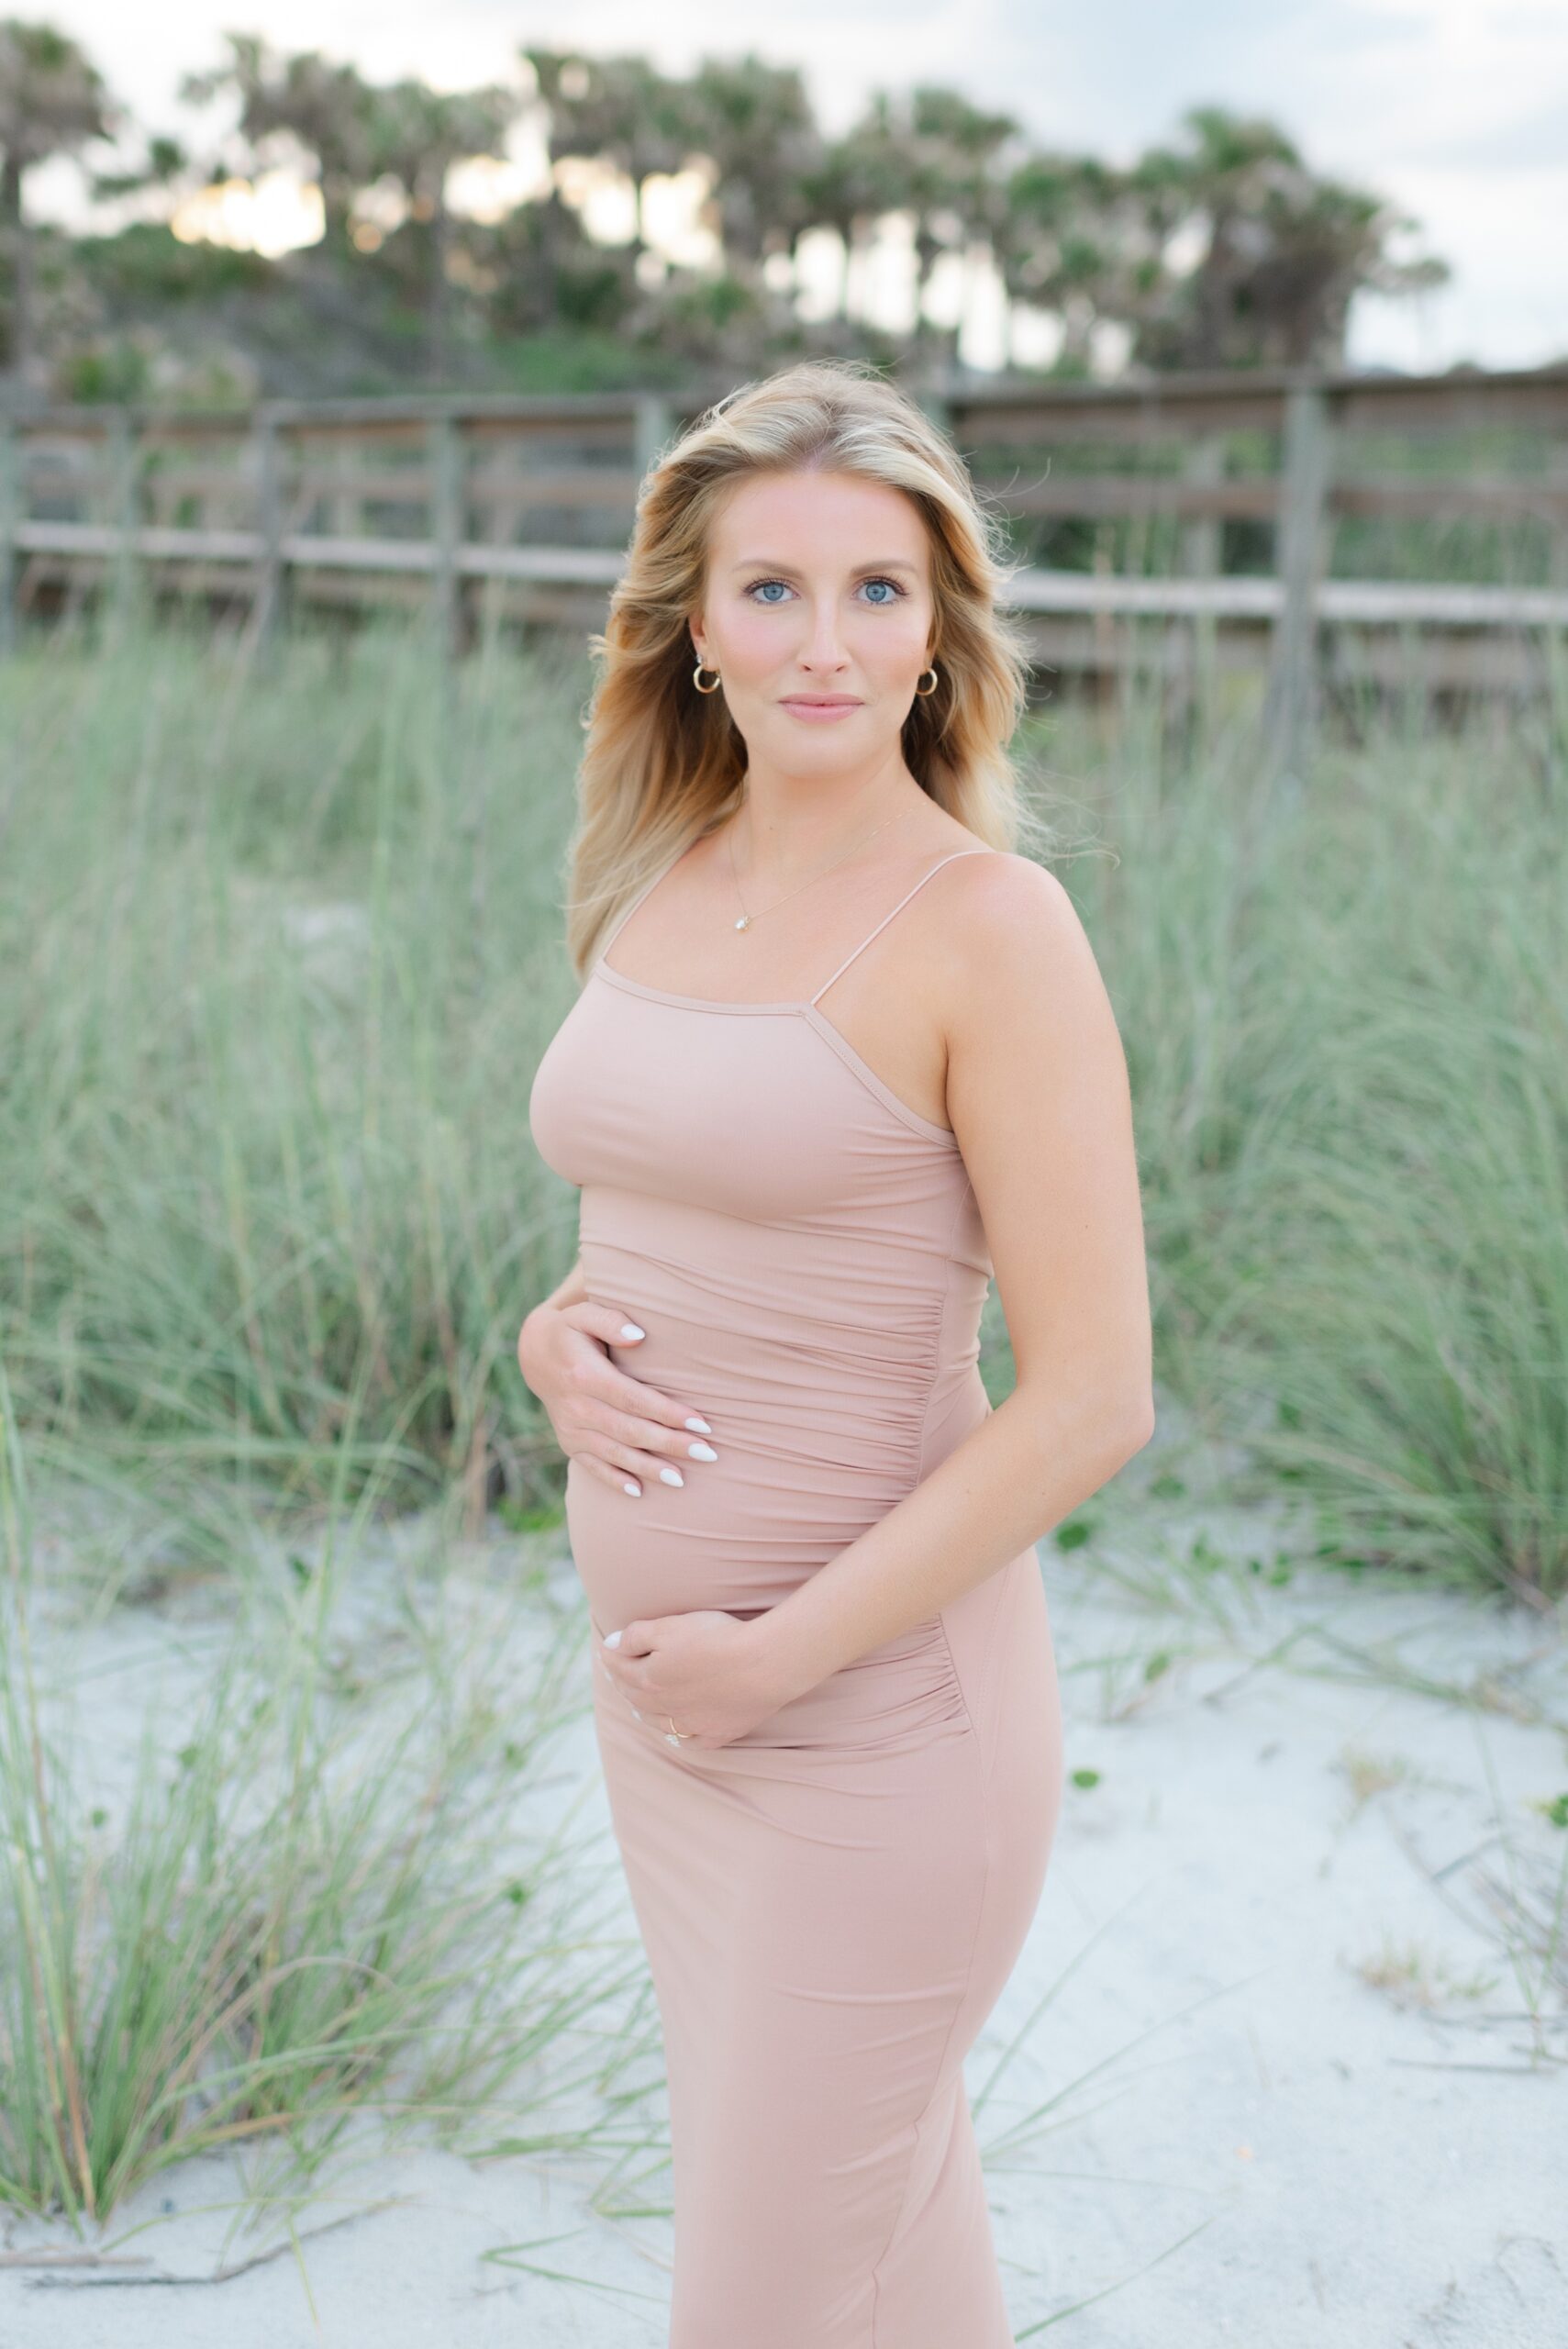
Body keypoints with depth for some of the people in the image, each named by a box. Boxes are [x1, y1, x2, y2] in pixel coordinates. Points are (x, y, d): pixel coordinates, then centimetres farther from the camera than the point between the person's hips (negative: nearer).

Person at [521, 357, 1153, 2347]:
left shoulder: (992, 926, -16)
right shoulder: (662, 888, 5)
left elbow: (1093, 1399, -17)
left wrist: (785, 1654, -17)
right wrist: (554, 1338, -5)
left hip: (882, 1714, -6)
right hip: (662, 1691, 6)